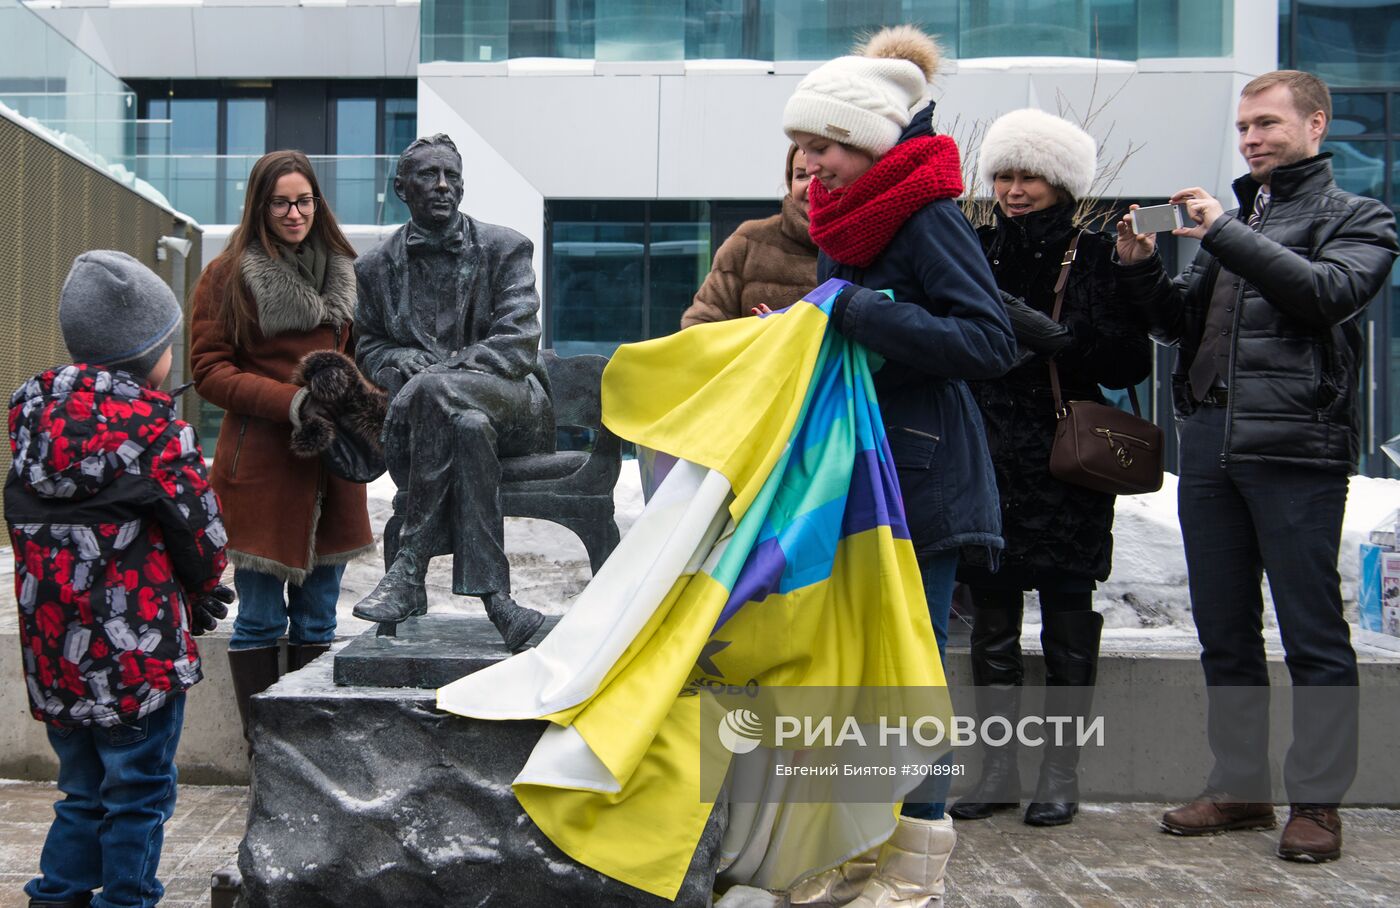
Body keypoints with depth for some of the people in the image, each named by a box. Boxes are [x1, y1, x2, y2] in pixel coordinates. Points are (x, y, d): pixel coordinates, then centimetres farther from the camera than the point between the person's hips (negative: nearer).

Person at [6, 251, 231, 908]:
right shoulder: (154, 428, -15)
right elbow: (202, 533, -9)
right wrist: (201, 598, 12)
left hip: (54, 652, 6)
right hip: (138, 651, -6)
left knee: (84, 789, 21)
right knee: (138, 792, 7)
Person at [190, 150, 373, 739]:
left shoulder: (343, 271, 14)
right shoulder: (227, 277, -1)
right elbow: (209, 370, -6)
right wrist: (291, 402, -18)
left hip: (331, 466, 5)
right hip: (260, 465, -5)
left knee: (318, 620, 10)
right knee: (259, 620, 1)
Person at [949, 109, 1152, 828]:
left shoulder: (1096, 251, -3)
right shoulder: (980, 248, 9)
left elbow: (1127, 363, -10)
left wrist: (1046, 334, -22)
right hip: (989, 461, 4)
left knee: (1066, 623, 3)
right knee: (990, 623, 8)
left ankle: (1061, 775, 14)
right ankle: (998, 769, 18)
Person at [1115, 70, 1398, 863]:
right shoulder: (1236, 215, 21)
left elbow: (1330, 291, -15)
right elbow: (1183, 324, 19)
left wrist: (1225, 234, -16)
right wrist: (1143, 269, 1)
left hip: (1296, 447, -6)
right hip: (1209, 443, 6)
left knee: (1313, 634, -1)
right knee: (1224, 632, 10)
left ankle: (1318, 799, 7)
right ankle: (1241, 785, 21)